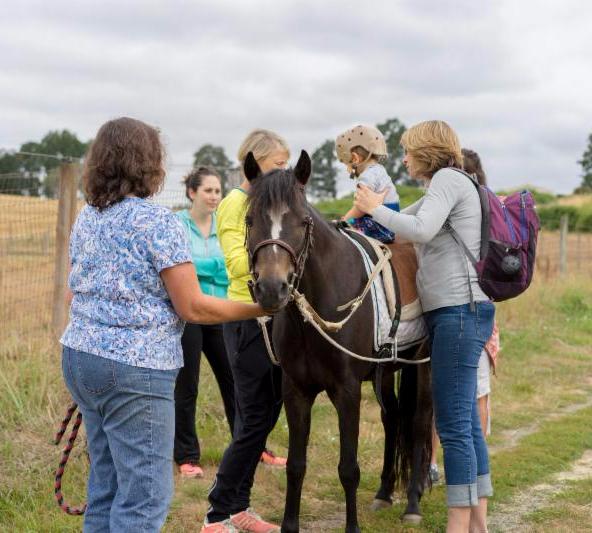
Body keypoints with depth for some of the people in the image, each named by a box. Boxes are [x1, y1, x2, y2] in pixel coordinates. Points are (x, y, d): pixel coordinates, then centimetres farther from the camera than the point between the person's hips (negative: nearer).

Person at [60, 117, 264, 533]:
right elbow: (192, 308, -13)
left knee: (105, 484, 17)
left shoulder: (86, 219, 11)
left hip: (79, 356, 9)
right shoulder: (159, 222, -12)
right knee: (145, 497, -2)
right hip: (134, 372, -8)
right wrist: (258, 308, -3)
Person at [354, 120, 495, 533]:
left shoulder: (448, 179, -8)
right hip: (454, 312, 10)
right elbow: (409, 220, 30)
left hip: (459, 309, -10)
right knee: (467, 422, 11)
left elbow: (421, 230, -22)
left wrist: (375, 208, -9)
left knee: (453, 424, -9)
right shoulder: (446, 186, 21)